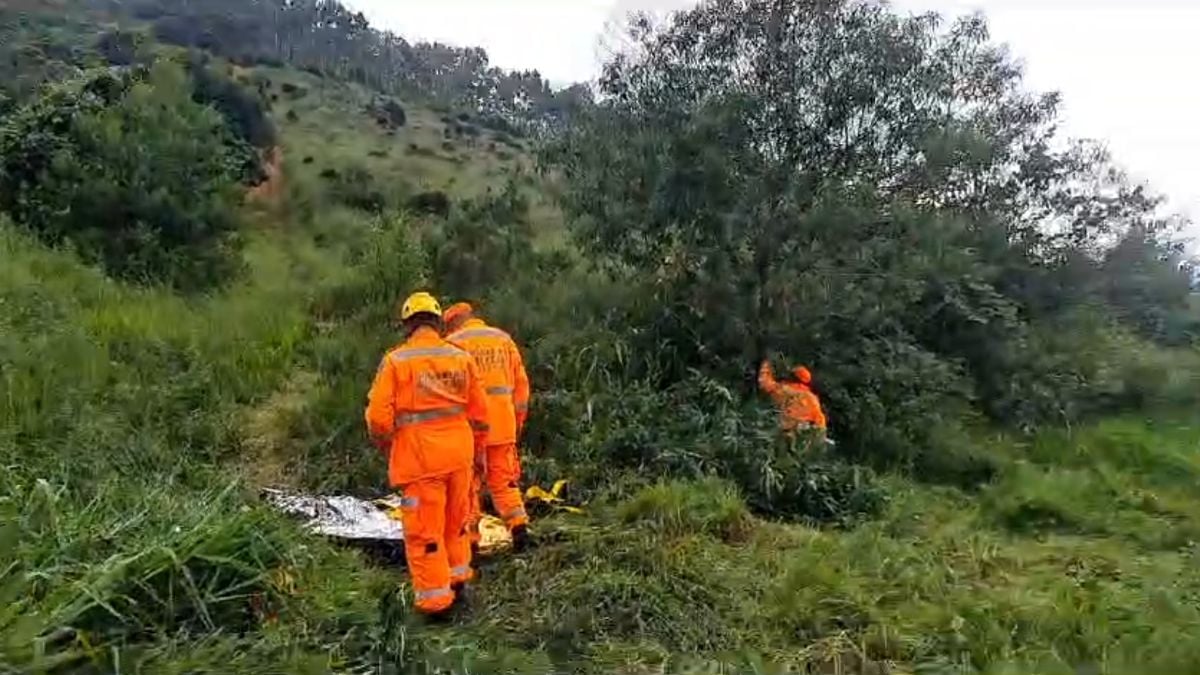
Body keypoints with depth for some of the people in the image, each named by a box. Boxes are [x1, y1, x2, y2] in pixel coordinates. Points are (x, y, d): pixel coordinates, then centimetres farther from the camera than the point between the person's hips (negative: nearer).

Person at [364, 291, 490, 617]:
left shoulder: (395, 361, -8)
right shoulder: (462, 358, 3)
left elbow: (379, 416, -10)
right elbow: (479, 413, 6)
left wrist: (387, 449, 9)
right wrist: (473, 450, 19)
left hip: (419, 456, -4)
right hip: (458, 452, 4)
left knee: (424, 530, 7)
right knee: (456, 520, 22)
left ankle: (435, 597, 15)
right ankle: (457, 575, 36)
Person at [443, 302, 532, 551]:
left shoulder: (453, 343, -2)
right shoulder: (504, 339, 10)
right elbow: (521, 383, 10)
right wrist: (519, 419, 16)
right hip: (502, 423, 4)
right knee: (504, 479, 13)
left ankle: (470, 535, 13)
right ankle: (518, 522, -2)